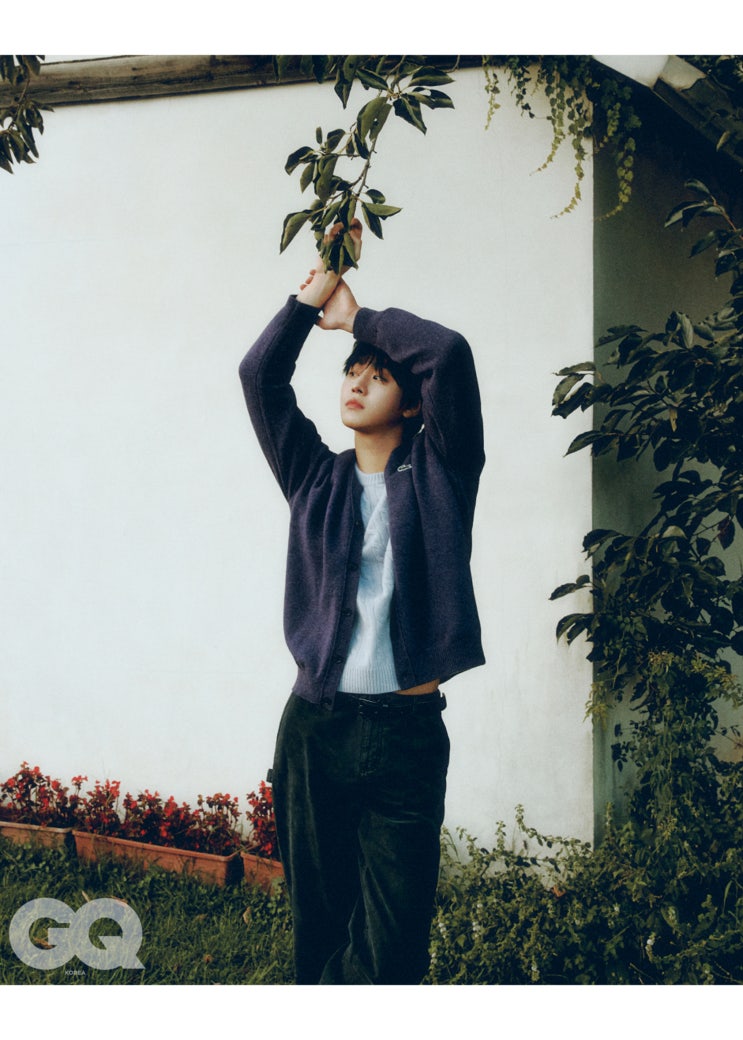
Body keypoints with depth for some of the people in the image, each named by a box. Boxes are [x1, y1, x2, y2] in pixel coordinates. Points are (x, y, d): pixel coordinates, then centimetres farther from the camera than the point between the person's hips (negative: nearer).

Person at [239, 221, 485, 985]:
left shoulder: (438, 471, 5)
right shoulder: (315, 477, 13)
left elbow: (448, 354, -8)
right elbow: (260, 374, 6)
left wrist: (356, 314, 4)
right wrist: (315, 294, 7)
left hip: (406, 730, -3)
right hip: (314, 725, 3)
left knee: (392, 946, -2)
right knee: (318, 922, 10)